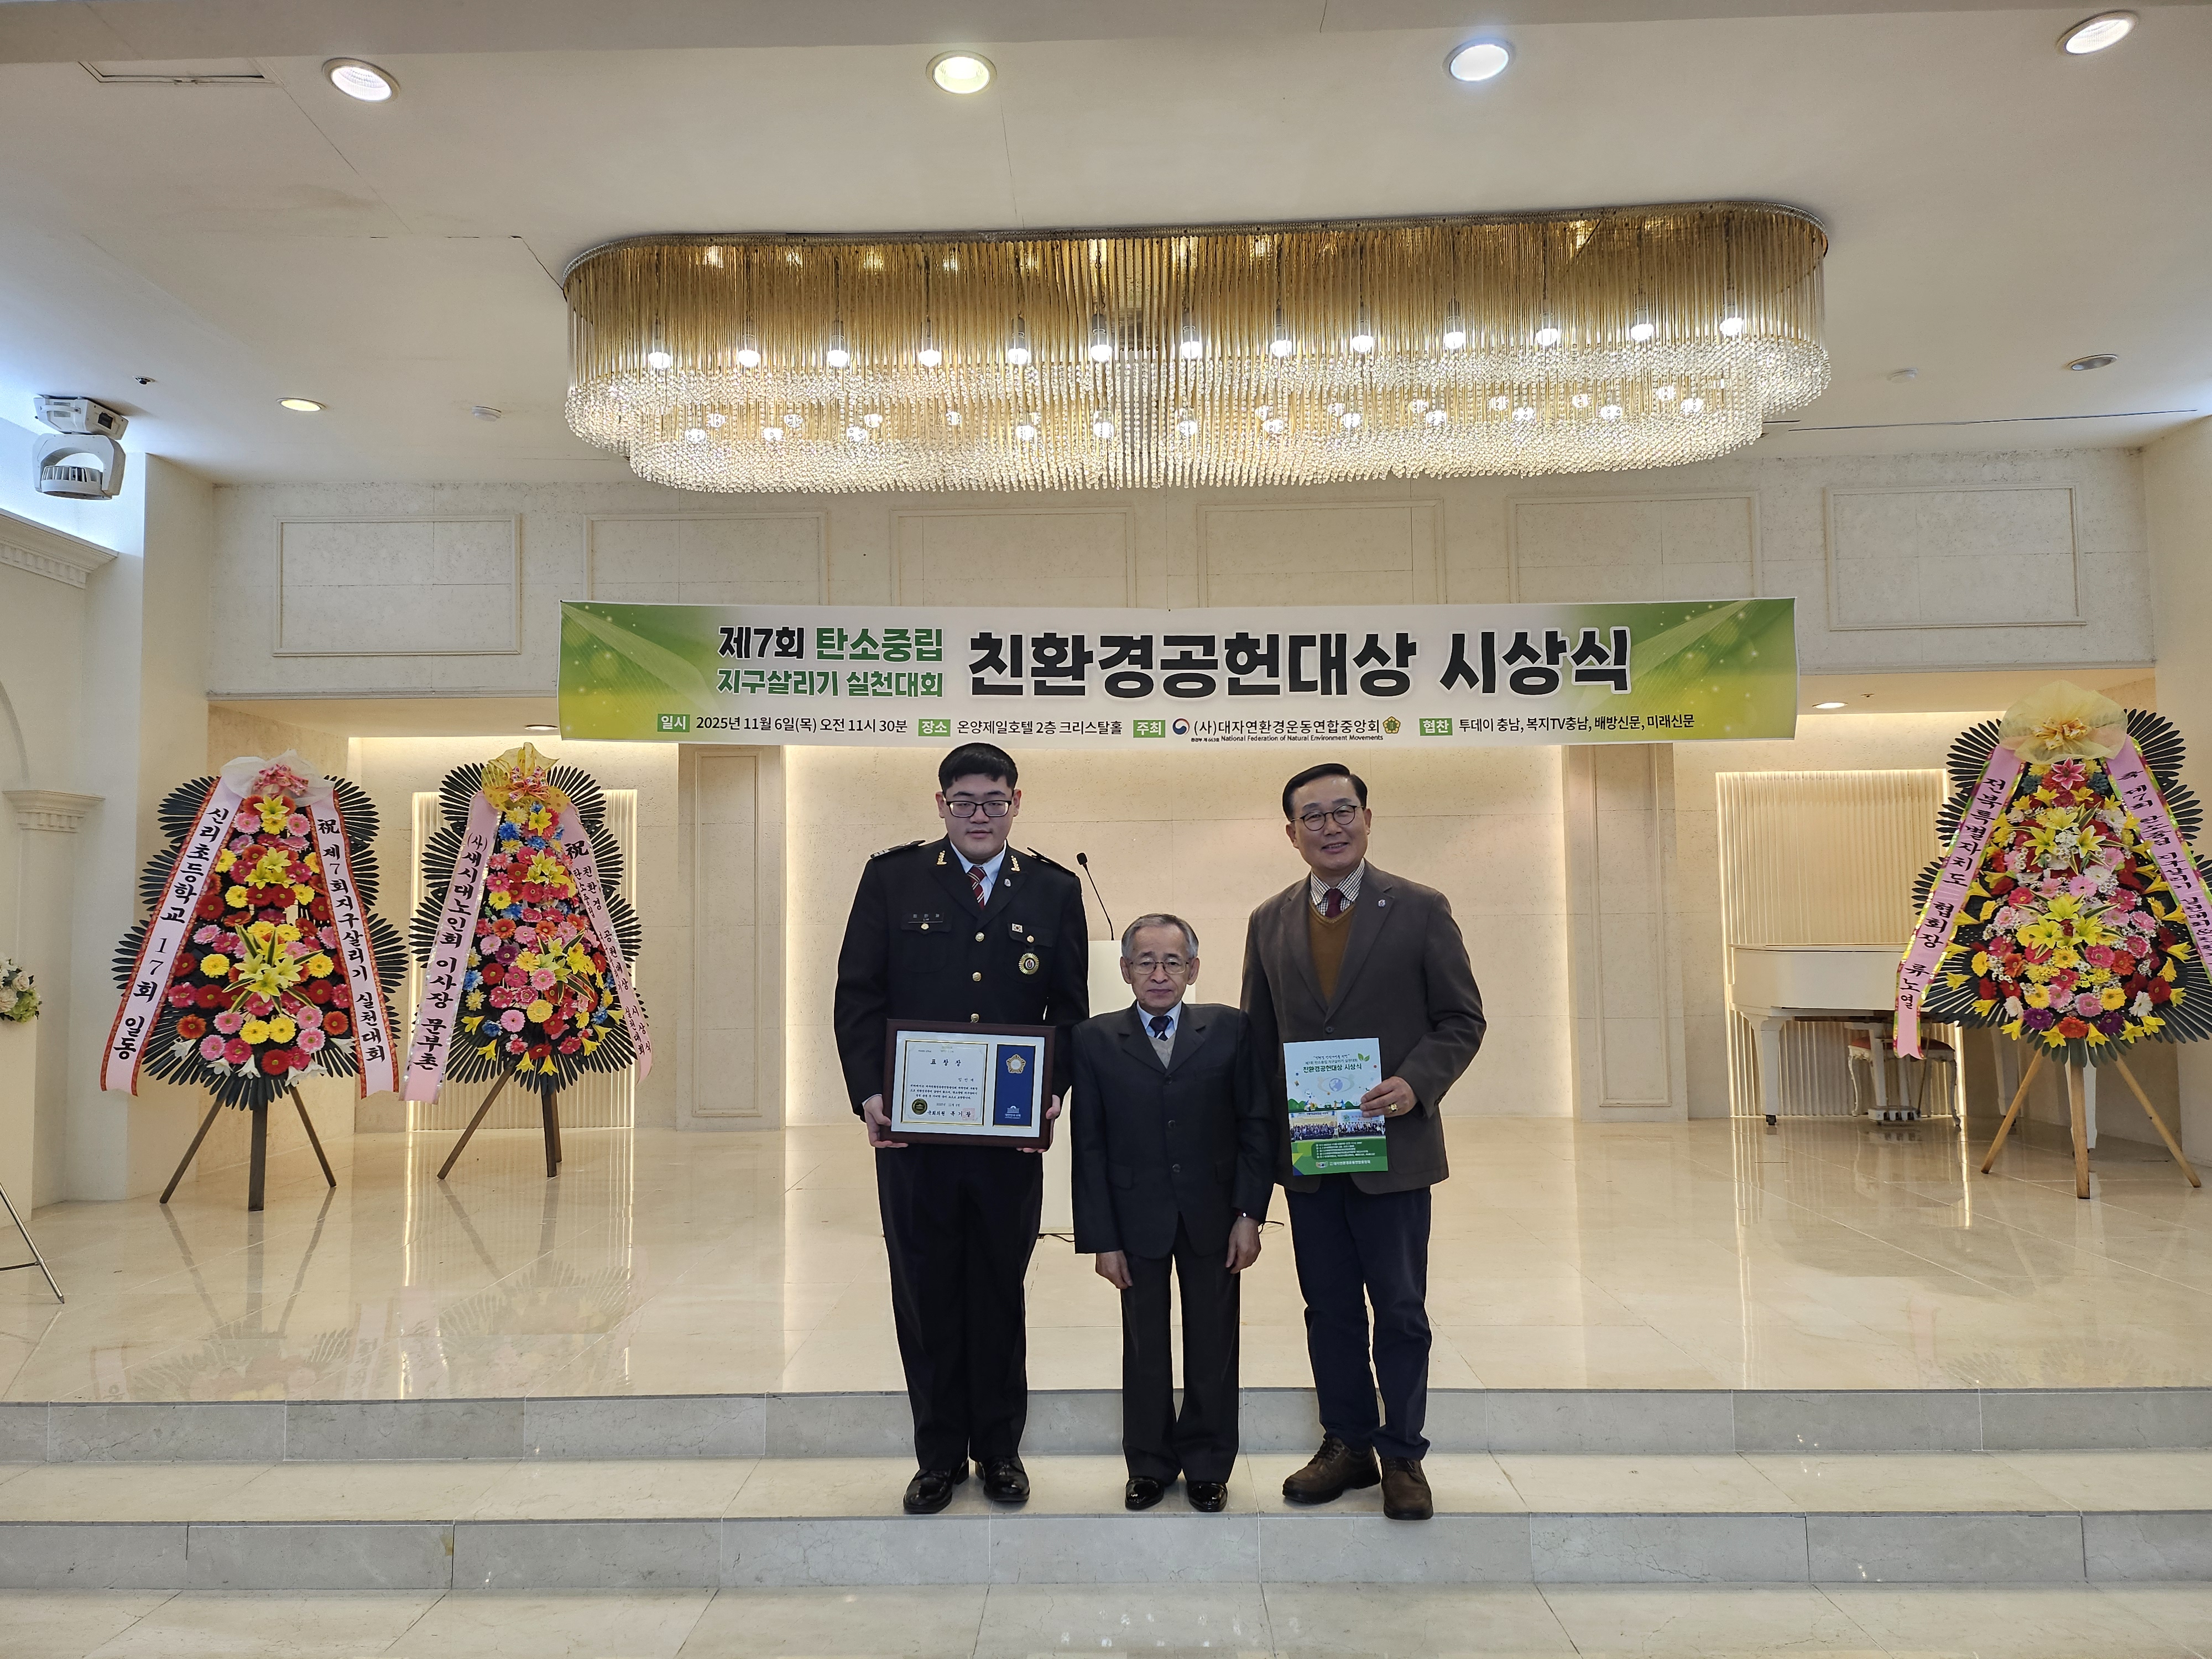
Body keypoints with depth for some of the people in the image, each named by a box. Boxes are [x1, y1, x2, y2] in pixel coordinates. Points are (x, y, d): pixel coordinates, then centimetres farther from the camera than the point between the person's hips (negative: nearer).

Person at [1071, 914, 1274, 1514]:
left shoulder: (1230, 1029, -1)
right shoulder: (1095, 1040, -2)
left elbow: (1256, 1125, 0)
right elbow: (1089, 1146, -2)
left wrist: (1249, 1214, -5)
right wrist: (1102, 1238, -6)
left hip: (1213, 1217, 0)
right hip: (1138, 1221, 0)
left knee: (1213, 1345, 11)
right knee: (1144, 1346, 12)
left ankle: (1207, 1464, 30)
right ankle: (1149, 1464, 31)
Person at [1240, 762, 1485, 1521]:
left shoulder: (1420, 910, -3)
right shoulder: (1269, 922, 6)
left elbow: (1462, 1019, -1)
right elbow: (1258, 1037, 10)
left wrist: (1416, 1083, -18)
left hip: (1392, 1146, -3)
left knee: (1401, 1311, 7)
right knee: (1329, 1309, 14)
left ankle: (1402, 1457, 24)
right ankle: (1347, 1445, 30)